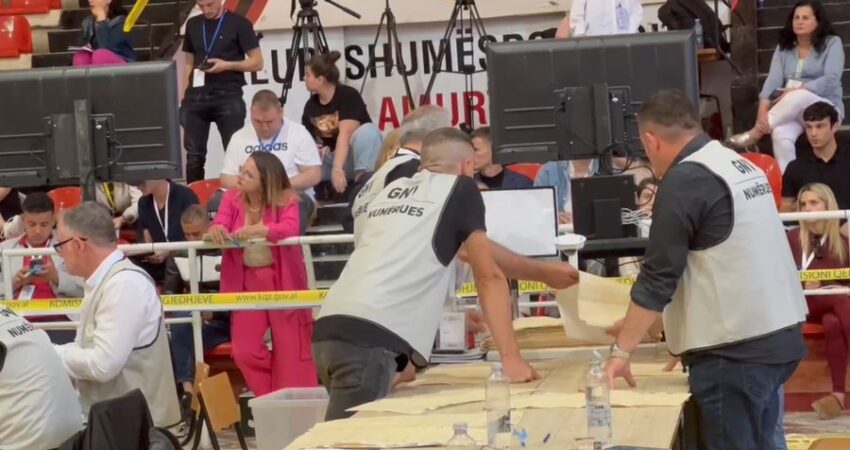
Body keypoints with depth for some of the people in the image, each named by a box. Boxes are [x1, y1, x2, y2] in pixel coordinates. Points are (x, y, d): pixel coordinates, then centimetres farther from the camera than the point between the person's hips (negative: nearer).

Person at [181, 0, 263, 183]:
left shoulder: (238, 23, -1)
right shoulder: (193, 24, 14)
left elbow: (257, 62, -2)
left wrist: (227, 65, -15)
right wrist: (183, 96, 9)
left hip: (228, 97, -4)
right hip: (196, 97, 4)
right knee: (194, 154, 3)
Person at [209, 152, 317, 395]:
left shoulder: (285, 199, -12)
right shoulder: (232, 198, -1)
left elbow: (289, 229, -28)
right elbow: (219, 224, -13)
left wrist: (257, 230, -44)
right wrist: (216, 230, -38)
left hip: (282, 281, -3)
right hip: (247, 281, 3)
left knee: (289, 349, 1)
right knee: (244, 350, -4)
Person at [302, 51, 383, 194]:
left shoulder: (348, 95, -18)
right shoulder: (311, 105, 1)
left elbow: (345, 134, -30)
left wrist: (337, 169, -40)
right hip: (332, 157, 5)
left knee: (367, 131, -37)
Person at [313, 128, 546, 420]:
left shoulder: (391, 191, 27)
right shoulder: (459, 189, 10)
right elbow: (488, 276, 10)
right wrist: (510, 357, 9)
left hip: (331, 328, 7)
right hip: (367, 339, -7)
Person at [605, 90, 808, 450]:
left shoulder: (684, 181, -13)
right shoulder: (740, 165, 13)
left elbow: (658, 279, -14)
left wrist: (621, 350, -8)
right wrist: (691, 338, 26)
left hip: (734, 350, -9)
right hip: (778, 336, 9)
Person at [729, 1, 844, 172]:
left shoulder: (832, 43, 0)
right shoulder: (784, 47, 11)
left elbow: (831, 80, -14)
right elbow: (773, 80, -3)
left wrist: (797, 90, -25)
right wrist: (762, 113, -21)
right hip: (792, 111, 3)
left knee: (797, 97, -37)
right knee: (780, 136, -34)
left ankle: (755, 134, -30)